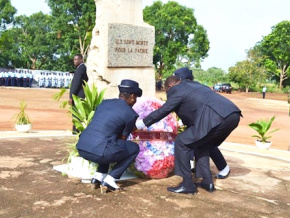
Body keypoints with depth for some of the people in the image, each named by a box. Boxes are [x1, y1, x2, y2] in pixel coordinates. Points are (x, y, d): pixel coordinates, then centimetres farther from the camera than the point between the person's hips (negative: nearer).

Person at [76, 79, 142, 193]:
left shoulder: (104, 103, 19)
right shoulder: (131, 114, 2)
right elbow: (122, 138, 12)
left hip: (81, 148, 7)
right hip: (98, 151, -7)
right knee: (134, 148, 14)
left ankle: (98, 176, 20)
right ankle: (109, 180, 6)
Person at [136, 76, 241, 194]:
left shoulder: (177, 91, 7)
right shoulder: (193, 85, 31)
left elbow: (162, 111, 10)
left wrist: (142, 123, 23)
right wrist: (187, 124, 55)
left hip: (216, 118, -9)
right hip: (233, 115, 9)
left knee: (181, 142, 3)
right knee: (201, 144, 27)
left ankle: (187, 185, 7)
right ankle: (207, 181, 25)